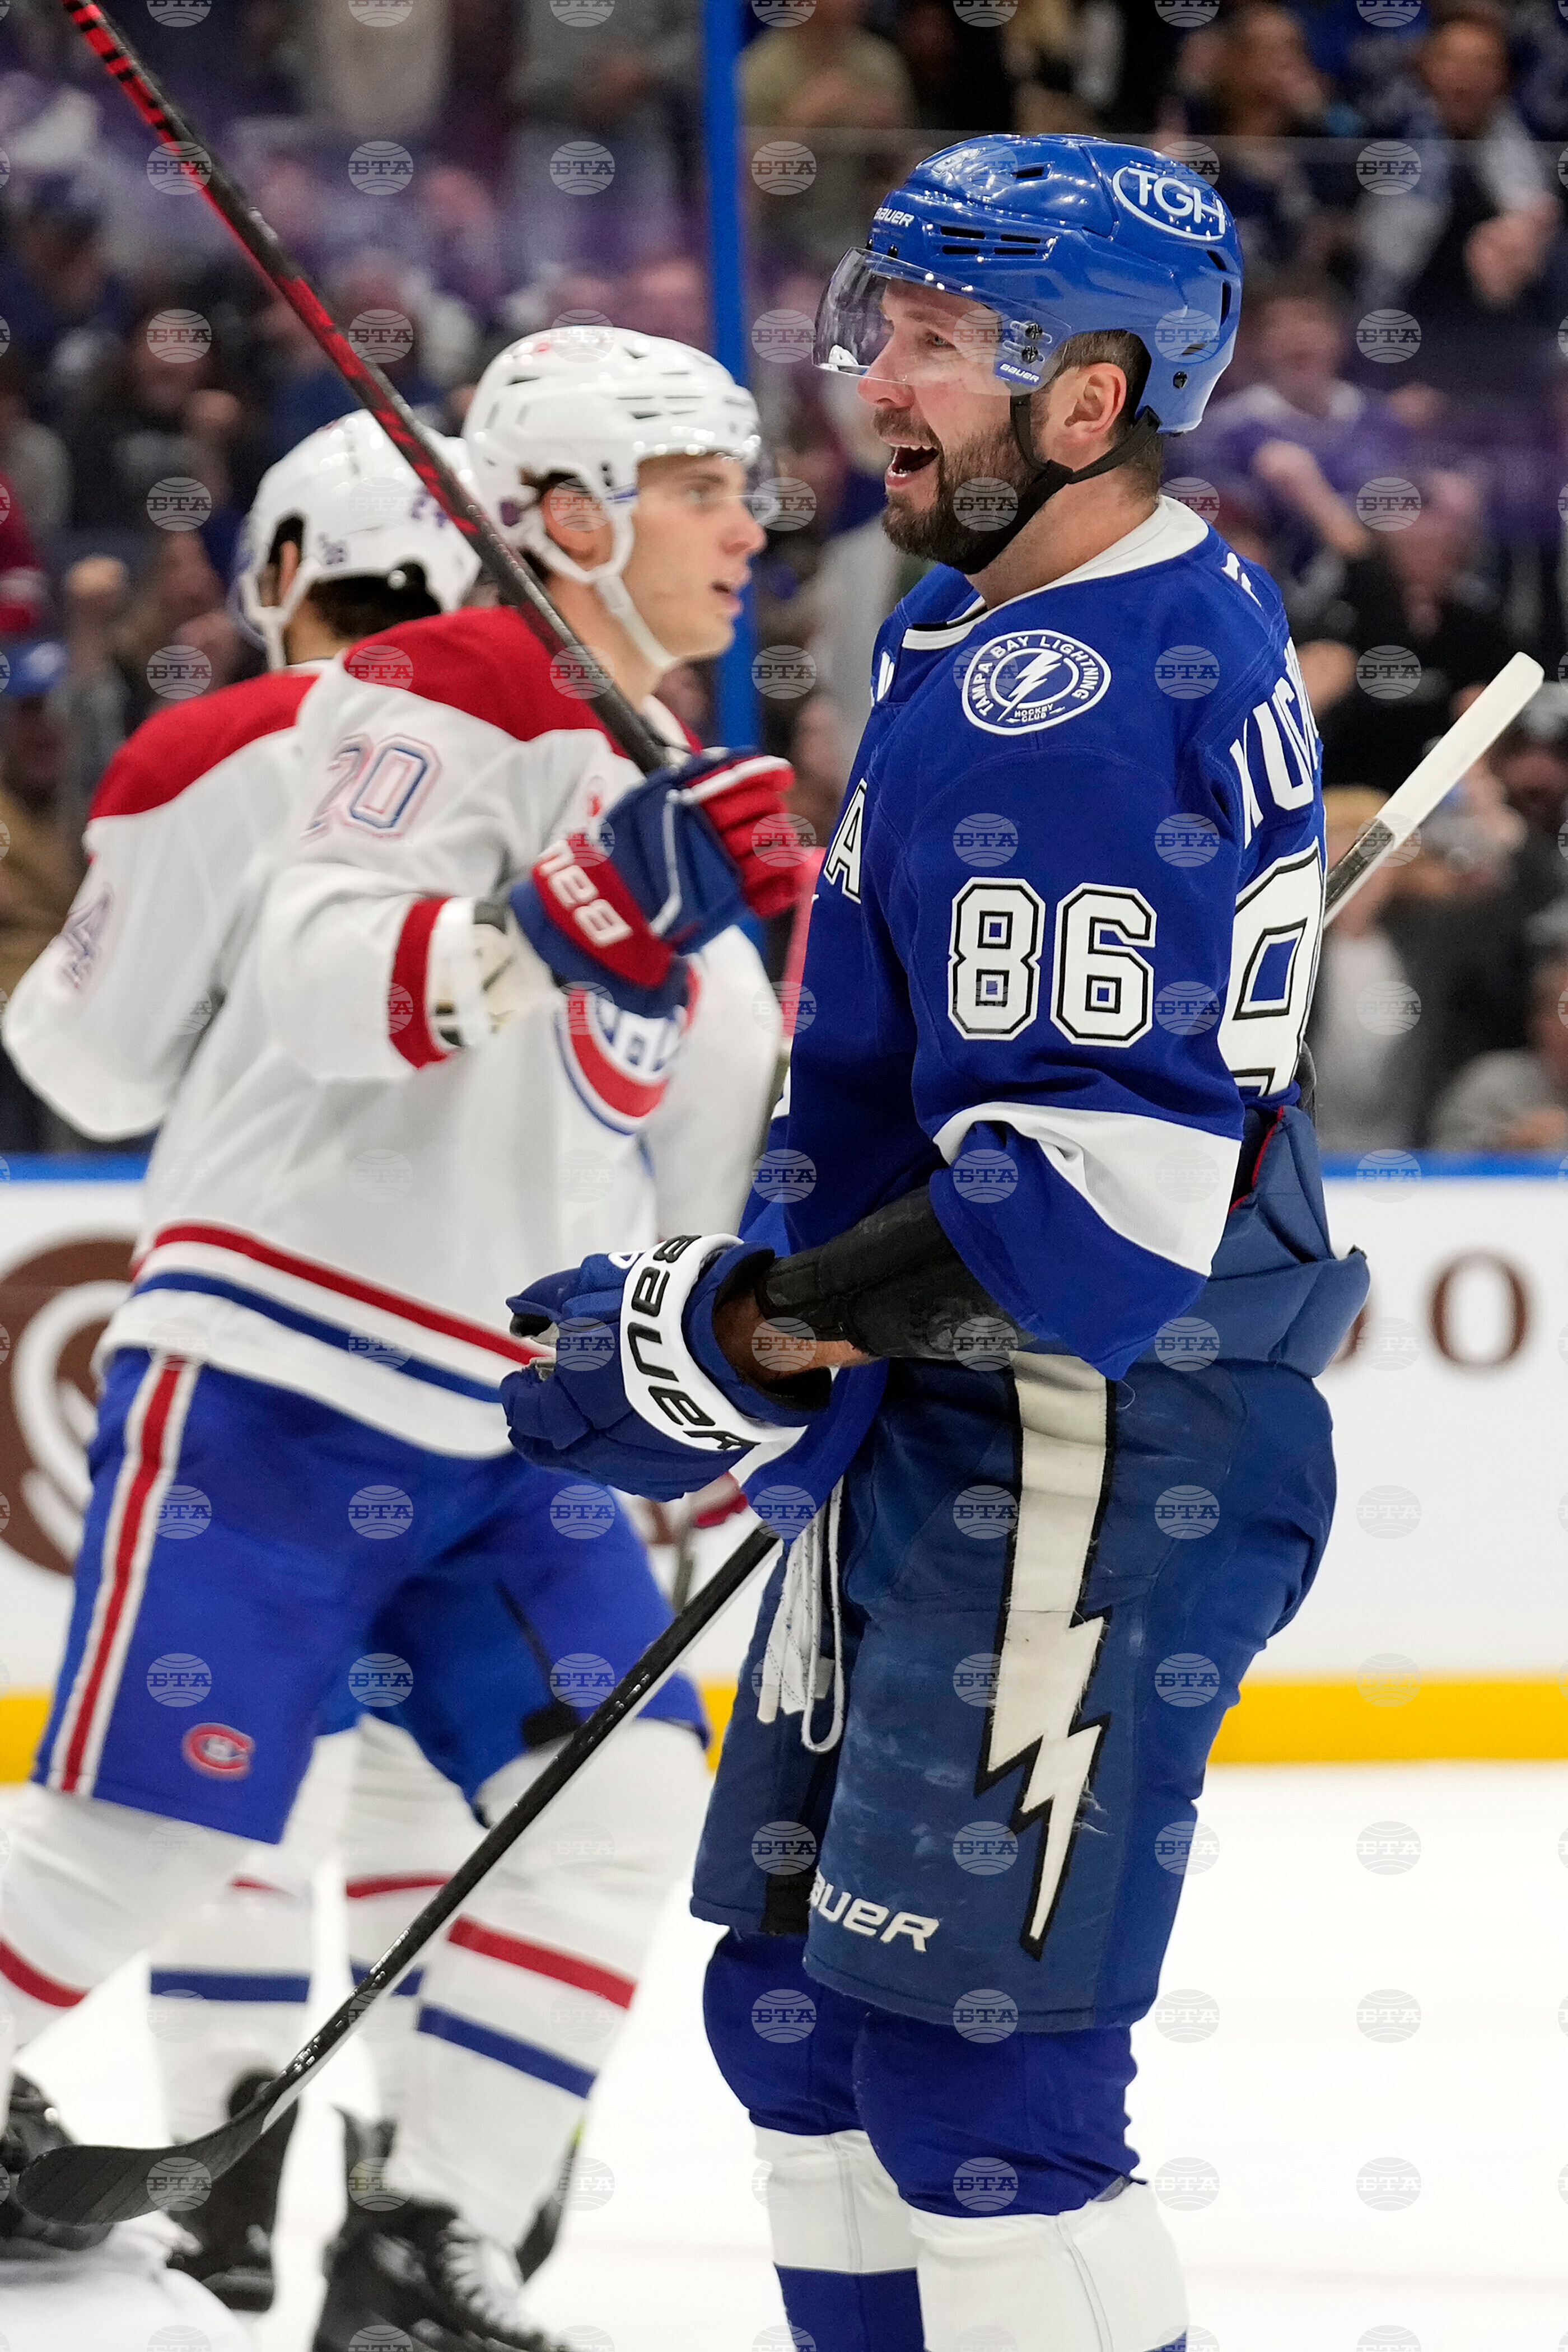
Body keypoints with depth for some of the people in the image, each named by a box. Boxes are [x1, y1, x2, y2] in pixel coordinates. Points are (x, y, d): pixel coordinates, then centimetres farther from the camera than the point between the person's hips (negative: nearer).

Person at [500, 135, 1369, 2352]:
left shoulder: (1072, 710, -22)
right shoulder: (1173, 609, 11)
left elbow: (1095, 1200, -28)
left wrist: (737, 1341, -20)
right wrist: (783, 1345, 21)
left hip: (1093, 1476, -11)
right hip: (947, 1431, 11)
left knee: (970, 2074, -10)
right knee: (802, 2006, 17)